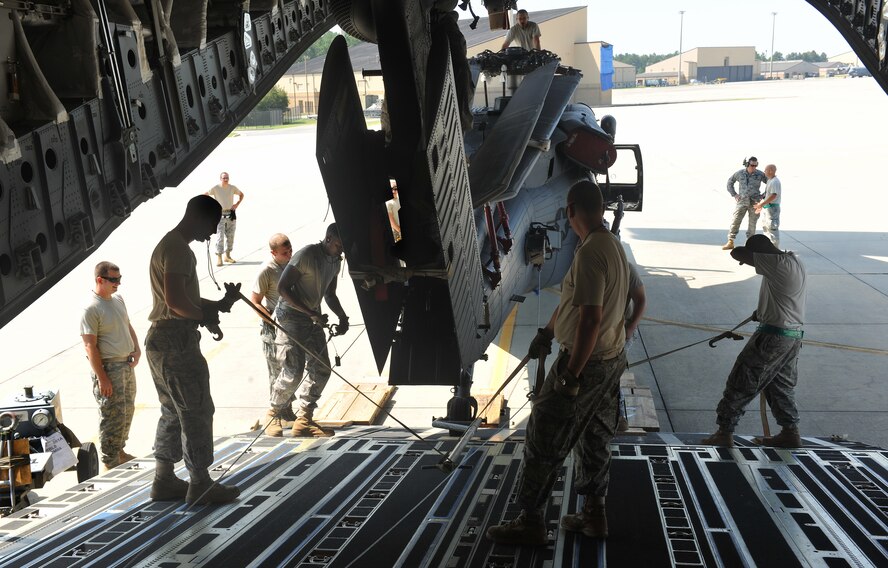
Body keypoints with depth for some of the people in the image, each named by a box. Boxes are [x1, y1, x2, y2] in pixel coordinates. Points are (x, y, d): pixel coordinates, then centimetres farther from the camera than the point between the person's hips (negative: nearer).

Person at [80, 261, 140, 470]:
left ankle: (119, 452, 33)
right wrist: (101, 378, -21)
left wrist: (136, 349, 3)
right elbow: (90, 346, -19)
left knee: (127, 410, 18)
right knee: (113, 416, -3)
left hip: (127, 364, 8)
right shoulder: (91, 309, -18)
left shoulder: (118, 299, 7)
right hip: (109, 367, -8)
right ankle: (109, 462, 8)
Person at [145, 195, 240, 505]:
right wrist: (204, 315, -9)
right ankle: (200, 485, 0)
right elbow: (175, 300, -24)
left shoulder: (170, 245, 19)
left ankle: (164, 480, 21)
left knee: (173, 412, 15)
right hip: (176, 340, -11)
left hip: (162, 340, 11)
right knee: (197, 411, -5)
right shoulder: (178, 248, -15)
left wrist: (215, 305, 13)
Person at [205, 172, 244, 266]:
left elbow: (241, 194, 19)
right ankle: (219, 258, -10)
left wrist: (237, 204, 6)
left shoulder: (232, 188, 3)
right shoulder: (215, 188, -7)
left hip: (231, 214, 4)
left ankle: (227, 256, 24)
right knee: (220, 236, -10)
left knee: (230, 236, 10)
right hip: (220, 215, -4)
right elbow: (204, 196, -1)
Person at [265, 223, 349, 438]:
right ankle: (273, 416, 9)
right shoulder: (306, 255, -19)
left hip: (312, 319, 8)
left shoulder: (336, 261, 8)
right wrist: (312, 313, -25)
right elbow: (282, 288, -21)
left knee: (321, 369, 2)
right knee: (293, 372, -12)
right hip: (290, 317, -8)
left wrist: (343, 317, 3)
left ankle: (304, 420, 11)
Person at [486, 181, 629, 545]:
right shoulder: (613, 245, 8)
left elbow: (590, 319, -27)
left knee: (543, 443, 1)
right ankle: (594, 515, 30)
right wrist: (546, 333, 26)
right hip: (611, 360, 9)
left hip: (585, 363, -9)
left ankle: (530, 523, 10)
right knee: (594, 437, 19)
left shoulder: (590, 252, -24)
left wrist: (571, 376, -23)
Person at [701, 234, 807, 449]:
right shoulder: (794, 261, 9)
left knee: (741, 383, -1)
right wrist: (763, 311, 23)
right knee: (781, 385, 21)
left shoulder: (778, 264, -21)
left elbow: (736, 253, -20)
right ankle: (790, 433, 25)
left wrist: (748, 253, 0)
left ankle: (725, 432, 4)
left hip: (773, 336, -9)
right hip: (794, 335, 9)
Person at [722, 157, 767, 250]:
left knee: (752, 224, 3)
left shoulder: (760, 174, -4)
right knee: (735, 221, -6)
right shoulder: (739, 173, 0)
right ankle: (730, 243, -2)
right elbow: (730, 182, 15)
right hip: (742, 201, 1)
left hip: (754, 202, -1)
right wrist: (734, 194, 7)